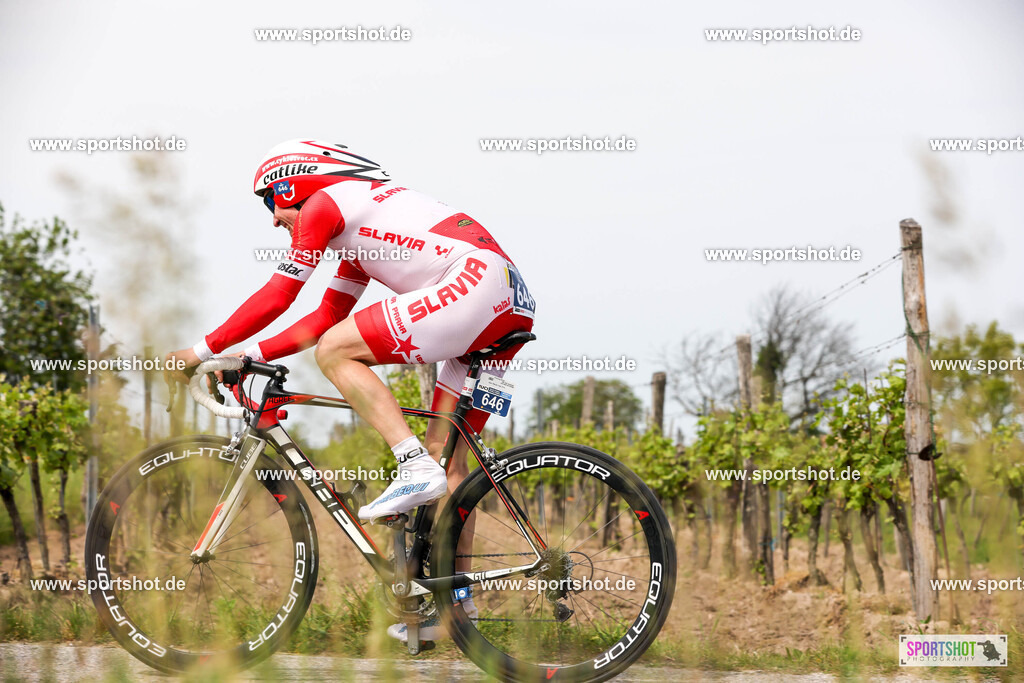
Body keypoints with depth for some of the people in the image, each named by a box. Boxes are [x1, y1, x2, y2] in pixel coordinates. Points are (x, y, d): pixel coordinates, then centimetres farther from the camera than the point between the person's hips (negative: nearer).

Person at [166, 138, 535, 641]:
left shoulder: (322, 203, 4)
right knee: (445, 450, 11)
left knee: (334, 352, -6)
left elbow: (276, 297, 2)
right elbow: (326, 318, 34)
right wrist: (250, 356, 29)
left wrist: (203, 351, 9)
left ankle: (415, 468, -13)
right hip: (513, 306, 10)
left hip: (475, 283, -10)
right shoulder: (359, 224, 31)